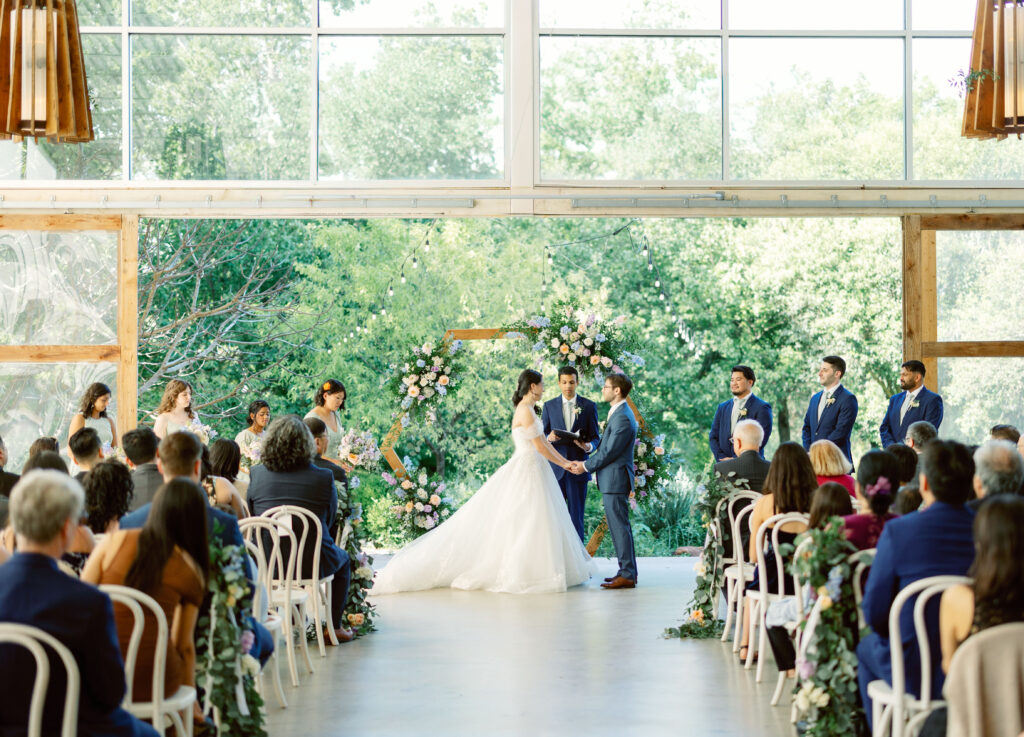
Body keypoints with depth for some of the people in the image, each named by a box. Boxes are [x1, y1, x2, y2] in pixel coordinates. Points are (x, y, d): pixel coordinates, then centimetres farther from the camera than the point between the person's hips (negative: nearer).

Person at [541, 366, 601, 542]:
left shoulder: (589, 406, 5)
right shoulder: (549, 406, 8)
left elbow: (595, 438, 5)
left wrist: (589, 446, -18)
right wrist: (549, 438, -15)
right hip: (555, 469, 1)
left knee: (576, 517, 1)